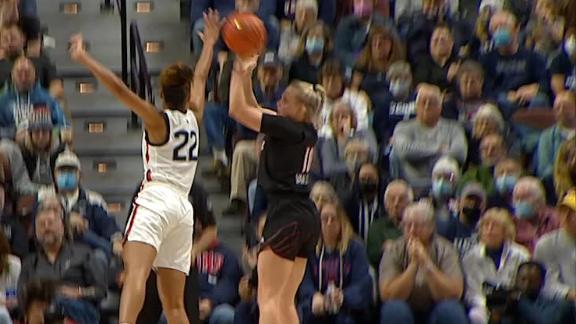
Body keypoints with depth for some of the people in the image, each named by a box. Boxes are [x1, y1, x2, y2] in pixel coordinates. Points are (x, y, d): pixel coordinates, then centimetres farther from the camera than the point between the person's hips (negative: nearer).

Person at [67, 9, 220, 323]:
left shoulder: (158, 120, -1)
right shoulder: (194, 117, 14)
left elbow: (120, 89, -13)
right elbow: (201, 77, 31)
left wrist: (84, 59, -10)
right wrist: (210, 41, 47)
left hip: (156, 200, -7)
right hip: (183, 206, 7)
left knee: (136, 272, -27)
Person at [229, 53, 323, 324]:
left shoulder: (287, 129, -12)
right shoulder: (307, 132, 12)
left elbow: (237, 110, -11)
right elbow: (254, 110, 23)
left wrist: (239, 73, -1)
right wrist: (246, 75, 15)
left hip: (287, 216, -9)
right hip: (308, 218, 9)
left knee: (268, 298, -11)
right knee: (285, 301, 12)